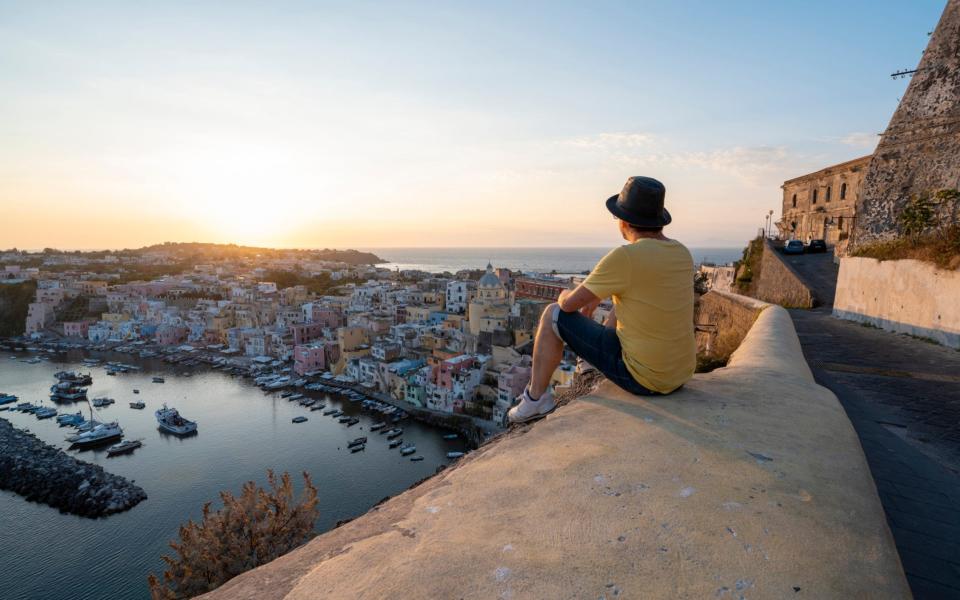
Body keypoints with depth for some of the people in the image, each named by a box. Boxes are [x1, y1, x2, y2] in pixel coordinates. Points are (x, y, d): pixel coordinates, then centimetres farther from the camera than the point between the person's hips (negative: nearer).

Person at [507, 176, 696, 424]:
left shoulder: (624, 257, -22)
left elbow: (569, 304, -13)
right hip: (681, 373, 8)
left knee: (553, 315, 2)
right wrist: (596, 295, 22)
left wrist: (566, 294, 11)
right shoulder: (683, 253, 3)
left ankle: (536, 398, 17)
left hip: (641, 375, -8)